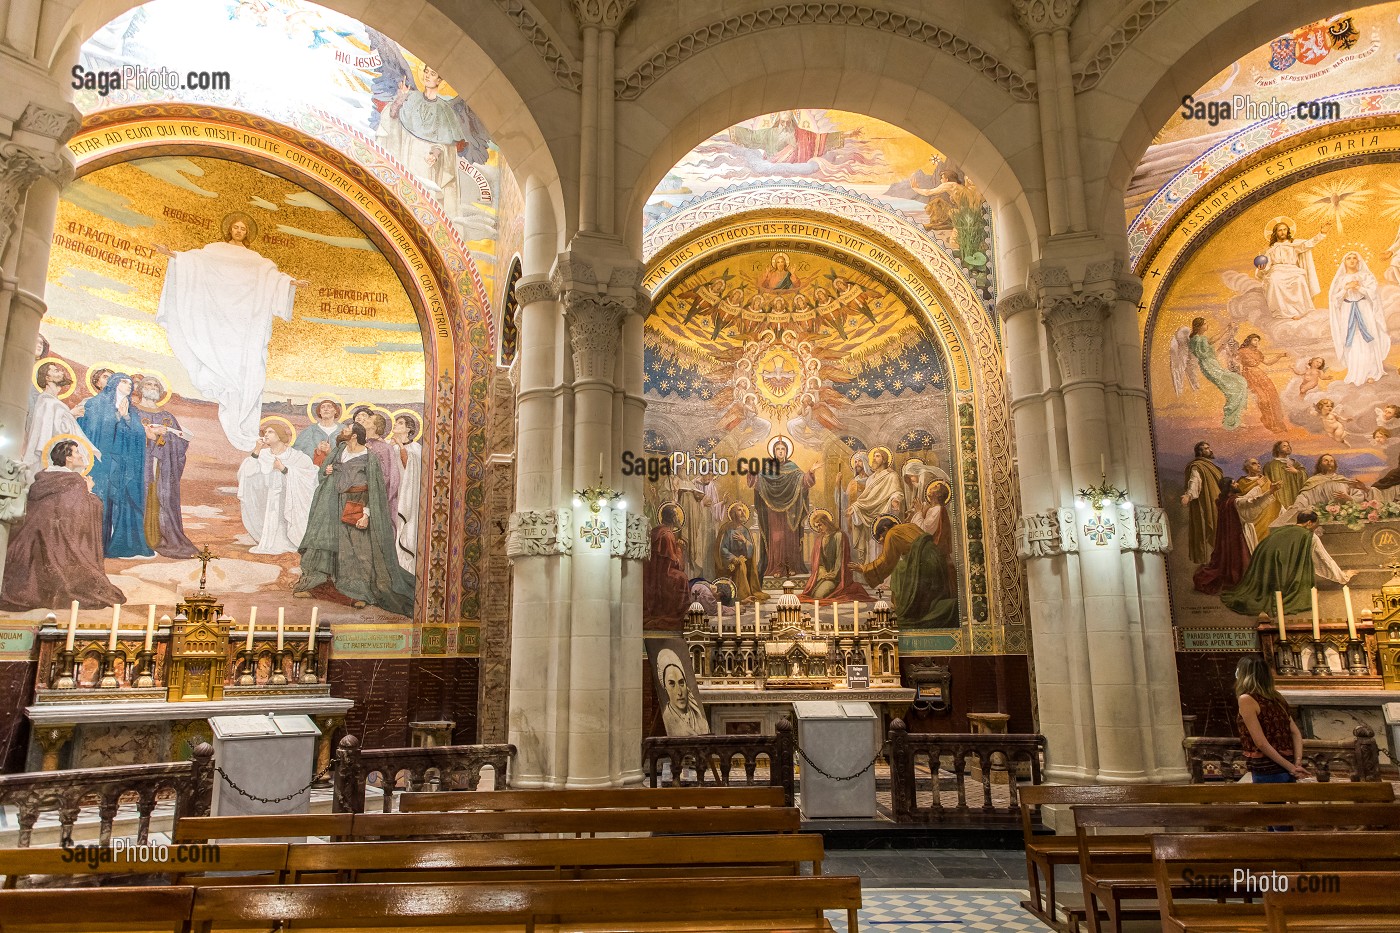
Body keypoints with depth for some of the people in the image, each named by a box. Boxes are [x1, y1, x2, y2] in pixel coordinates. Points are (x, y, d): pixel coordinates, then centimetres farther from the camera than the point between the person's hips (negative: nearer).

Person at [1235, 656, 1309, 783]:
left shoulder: (1246, 699, -10)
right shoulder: (1276, 697, 12)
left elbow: (1261, 743, -15)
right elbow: (1296, 733, 8)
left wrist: (1291, 768, -11)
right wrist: (1298, 763, -2)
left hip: (1267, 773, -7)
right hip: (1286, 773, 7)